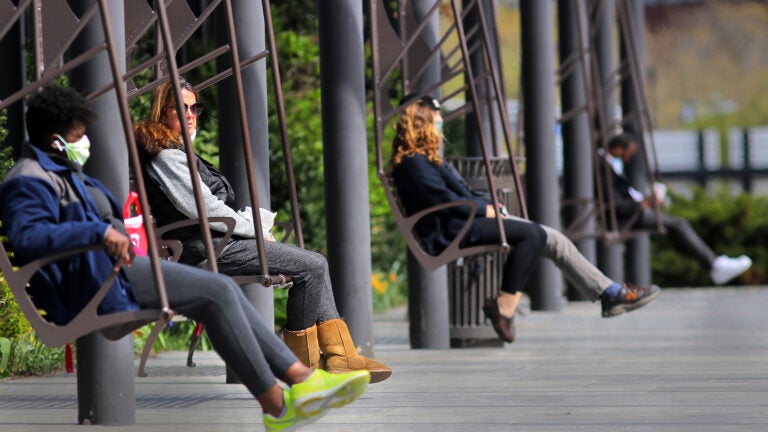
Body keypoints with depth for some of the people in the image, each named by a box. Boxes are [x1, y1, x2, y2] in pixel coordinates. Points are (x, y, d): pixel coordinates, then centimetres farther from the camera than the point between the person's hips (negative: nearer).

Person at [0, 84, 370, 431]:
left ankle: (299, 377, -4)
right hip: (96, 283, -11)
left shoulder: (63, 172, 23)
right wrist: (100, 231, -36)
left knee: (223, 290, 0)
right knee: (218, 293, -18)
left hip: (117, 267, 11)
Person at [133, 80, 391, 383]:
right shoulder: (165, 156, -12)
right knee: (312, 266, -13)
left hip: (218, 241, 11)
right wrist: (253, 227, -8)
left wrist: (248, 220, 9)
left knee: (315, 265, 4)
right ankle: (303, 365, -7)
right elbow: (203, 208, -18)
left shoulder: (176, 151, 21)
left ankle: (340, 355, -4)